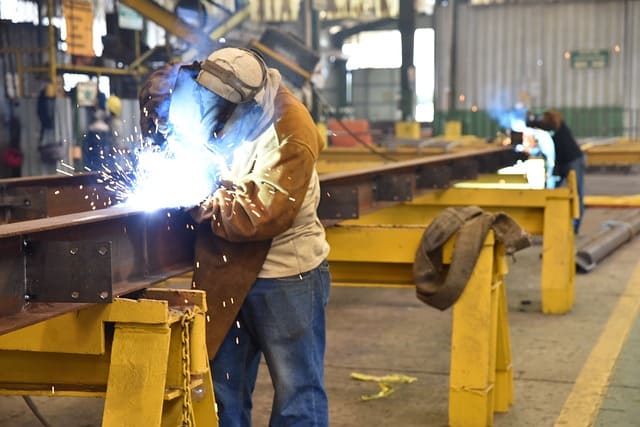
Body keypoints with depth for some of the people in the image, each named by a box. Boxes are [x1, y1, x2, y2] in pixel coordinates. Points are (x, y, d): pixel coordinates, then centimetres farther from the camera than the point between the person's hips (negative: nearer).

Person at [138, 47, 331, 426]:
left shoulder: (289, 137, -23)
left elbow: (258, 216, -27)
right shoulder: (218, 104, -4)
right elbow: (160, 87, 14)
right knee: (224, 394, 15)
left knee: (297, 396, 5)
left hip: (285, 276, -6)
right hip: (226, 275, 7)